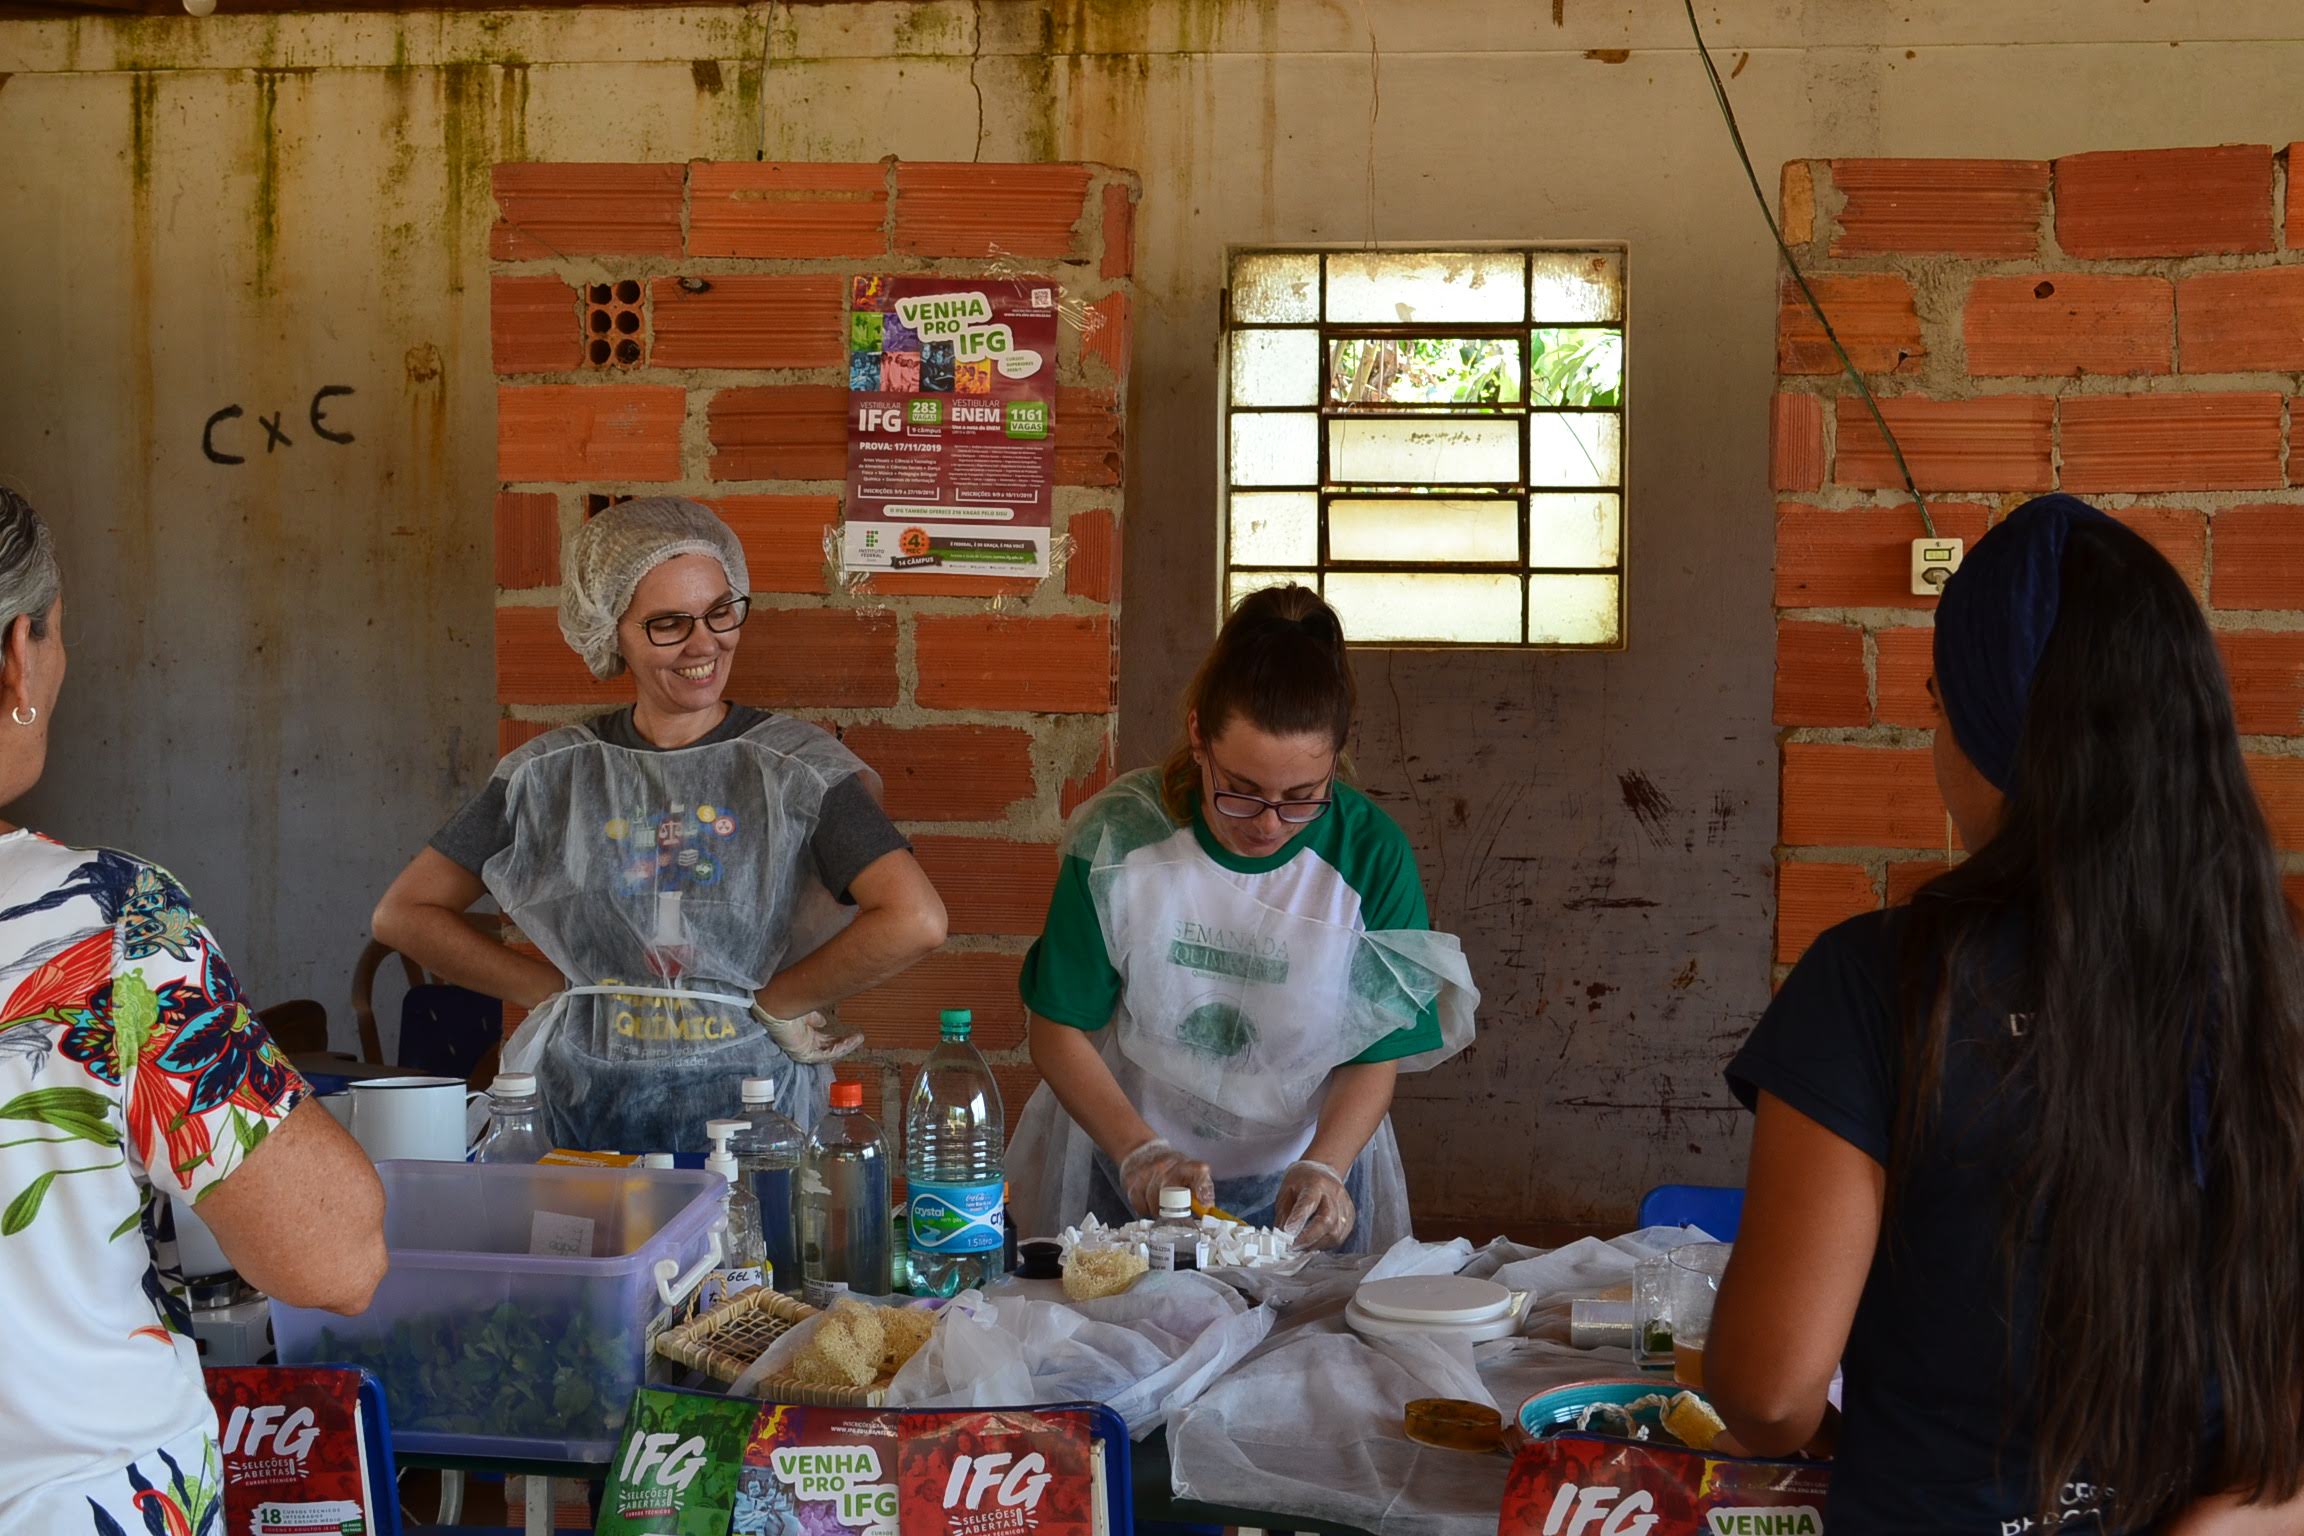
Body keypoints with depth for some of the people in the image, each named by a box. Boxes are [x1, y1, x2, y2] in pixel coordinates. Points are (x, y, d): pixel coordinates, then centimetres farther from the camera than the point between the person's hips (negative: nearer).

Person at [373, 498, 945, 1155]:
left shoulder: (797, 767, -4)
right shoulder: (552, 774, 5)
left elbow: (916, 921, -17)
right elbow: (404, 914, 8)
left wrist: (776, 1004, -10)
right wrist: (552, 992, 1)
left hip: (749, 1107, -2)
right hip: (583, 1110, 2)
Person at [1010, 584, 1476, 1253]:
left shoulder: (1372, 856, -10)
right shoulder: (1117, 838, -11)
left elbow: (1376, 1057, -2)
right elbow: (1060, 1033, -4)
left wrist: (1321, 1167, -19)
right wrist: (1141, 1150, -18)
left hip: (1295, 1195, 0)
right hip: (1128, 1187, 0)